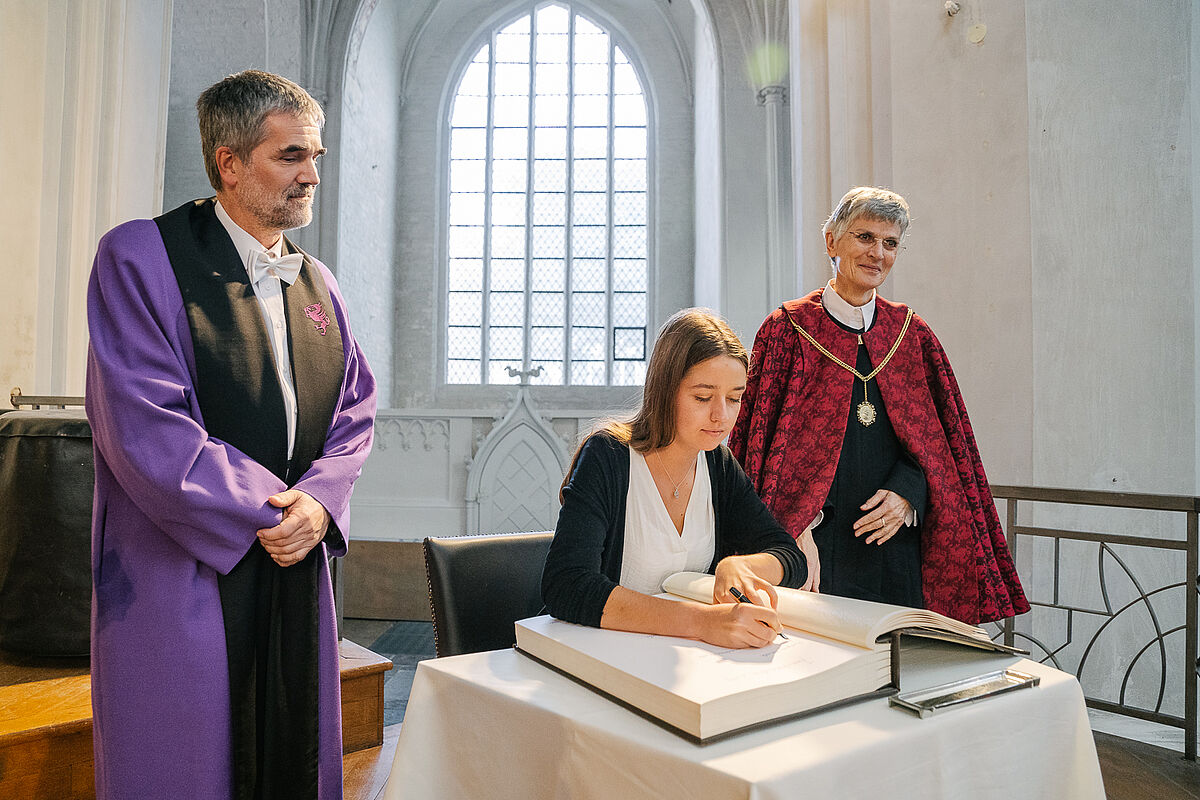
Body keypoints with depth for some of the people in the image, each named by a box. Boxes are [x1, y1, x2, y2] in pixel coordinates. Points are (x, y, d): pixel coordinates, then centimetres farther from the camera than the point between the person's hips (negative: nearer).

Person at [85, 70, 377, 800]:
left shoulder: (317, 283, 11)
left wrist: (319, 499, -8)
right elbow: (143, 425, -16)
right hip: (181, 579, -5)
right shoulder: (140, 258, -8)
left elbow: (357, 408, 10)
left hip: (295, 571, 6)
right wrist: (264, 514, -13)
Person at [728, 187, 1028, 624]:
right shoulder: (787, 329, -1)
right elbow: (763, 439, -5)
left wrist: (907, 493, -8)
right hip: (813, 541, -3)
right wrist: (796, 530, -14)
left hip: (894, 542, 4)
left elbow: (937, 435, 10)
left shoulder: (912, 334, 11)